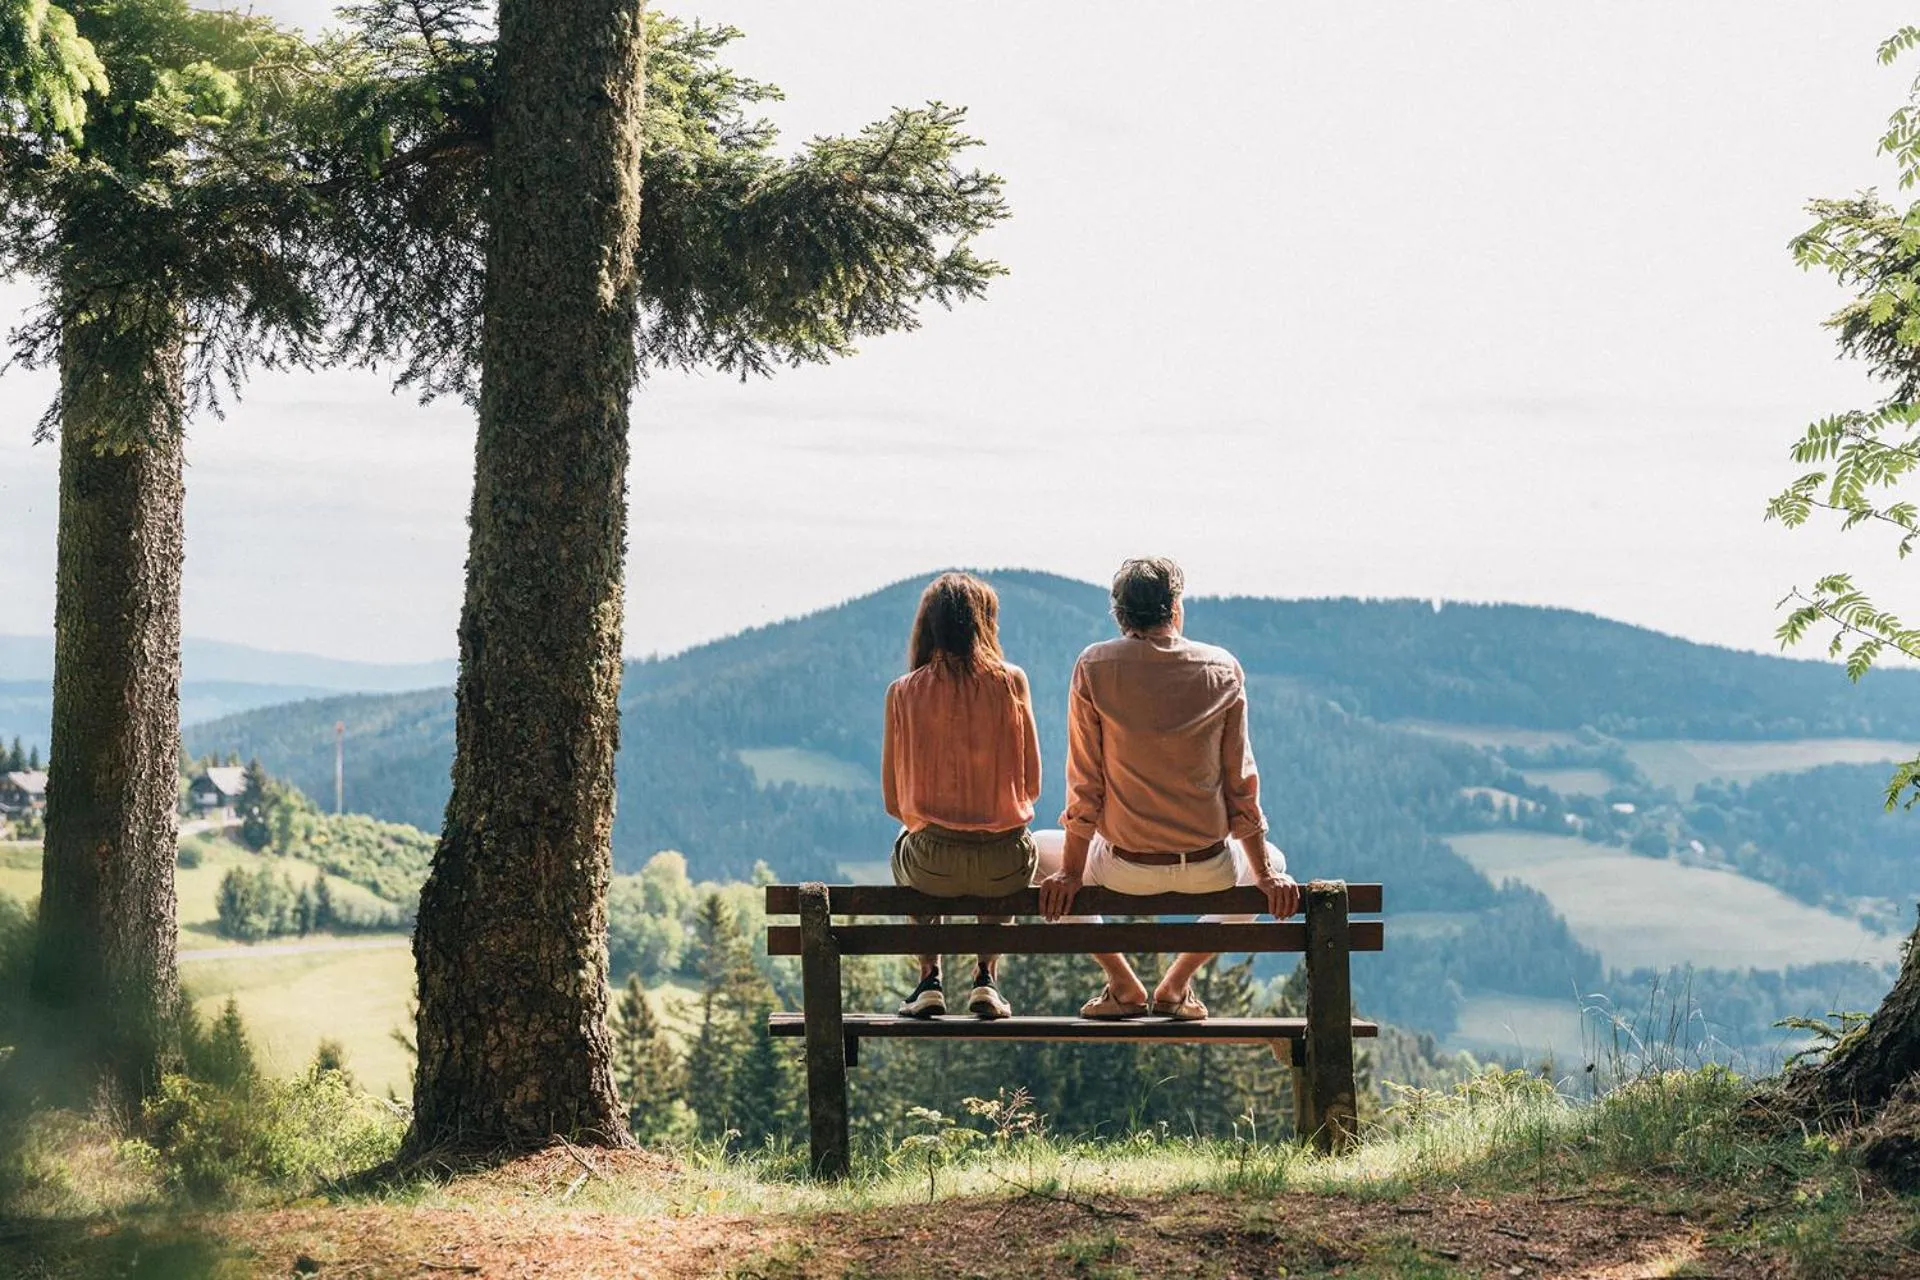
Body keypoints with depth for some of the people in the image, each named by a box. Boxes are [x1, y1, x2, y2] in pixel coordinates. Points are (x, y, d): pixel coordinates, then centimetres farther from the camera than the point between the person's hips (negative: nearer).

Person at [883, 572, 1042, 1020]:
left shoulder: (904, 692, -3)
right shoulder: (1010, 683, -4)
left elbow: (894, 798, 2)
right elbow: (1031, 782, 2)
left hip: (934, 866, 0)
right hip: (1004, 868, 0)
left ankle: (929, 979, 29)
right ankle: (986, 979, 27)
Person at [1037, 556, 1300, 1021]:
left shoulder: (1095, 667, -6)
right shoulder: (1223, 669, -2)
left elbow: (1085, 782, -4)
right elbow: (1241, 783, 2)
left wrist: (1070, 872, 5)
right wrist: (1265, 874, 11)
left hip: (1126, 870, -1)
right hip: (1208, 870, 1)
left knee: (1038, 854, 28)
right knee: (1270, 862, 35)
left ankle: (1124, 986, 20)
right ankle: (1176, 985, 22)